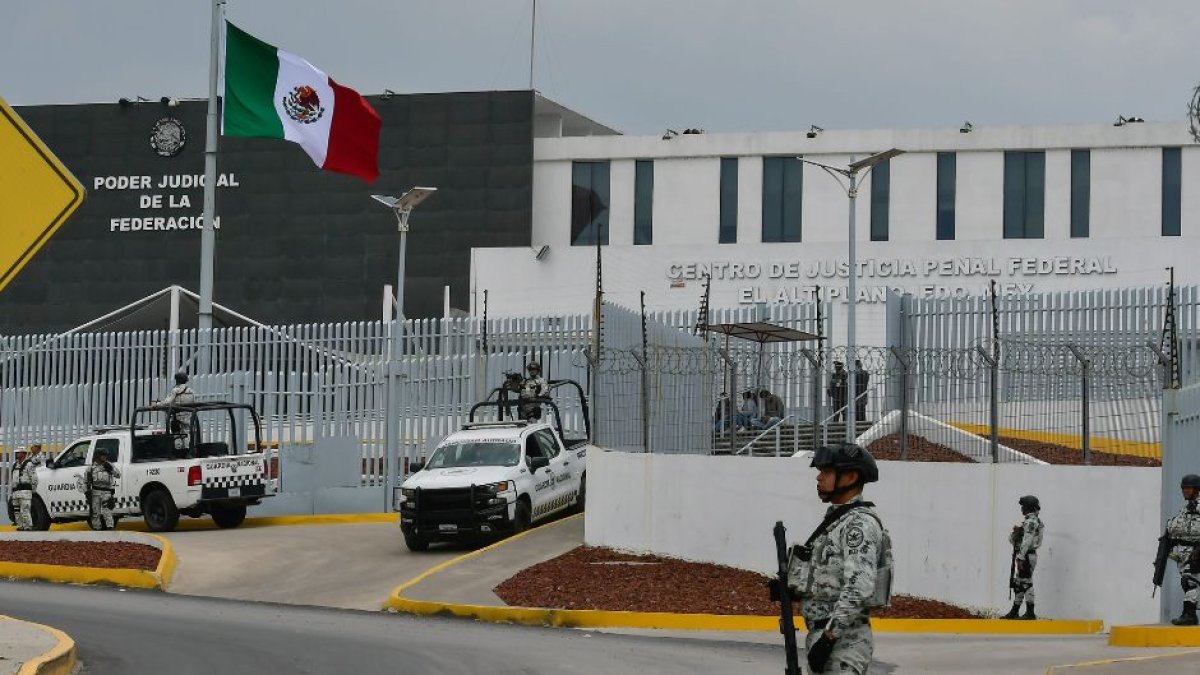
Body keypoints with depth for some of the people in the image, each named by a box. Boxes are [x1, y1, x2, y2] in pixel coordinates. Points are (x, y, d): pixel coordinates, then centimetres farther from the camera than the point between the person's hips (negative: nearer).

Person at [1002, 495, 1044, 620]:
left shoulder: (1031, 522, -14)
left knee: (1026, 583, -9)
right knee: (1018, 583, 13)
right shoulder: (1028, 521, 19)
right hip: (1025, 557, 11)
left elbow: (1027, 541, -21)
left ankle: (1030, 613, -8)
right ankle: (1014, 612, 19)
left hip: (1027, 556, -11)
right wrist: (1015, 531, 2)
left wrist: (1021, 558, -23)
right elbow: (1012, 540, 21)